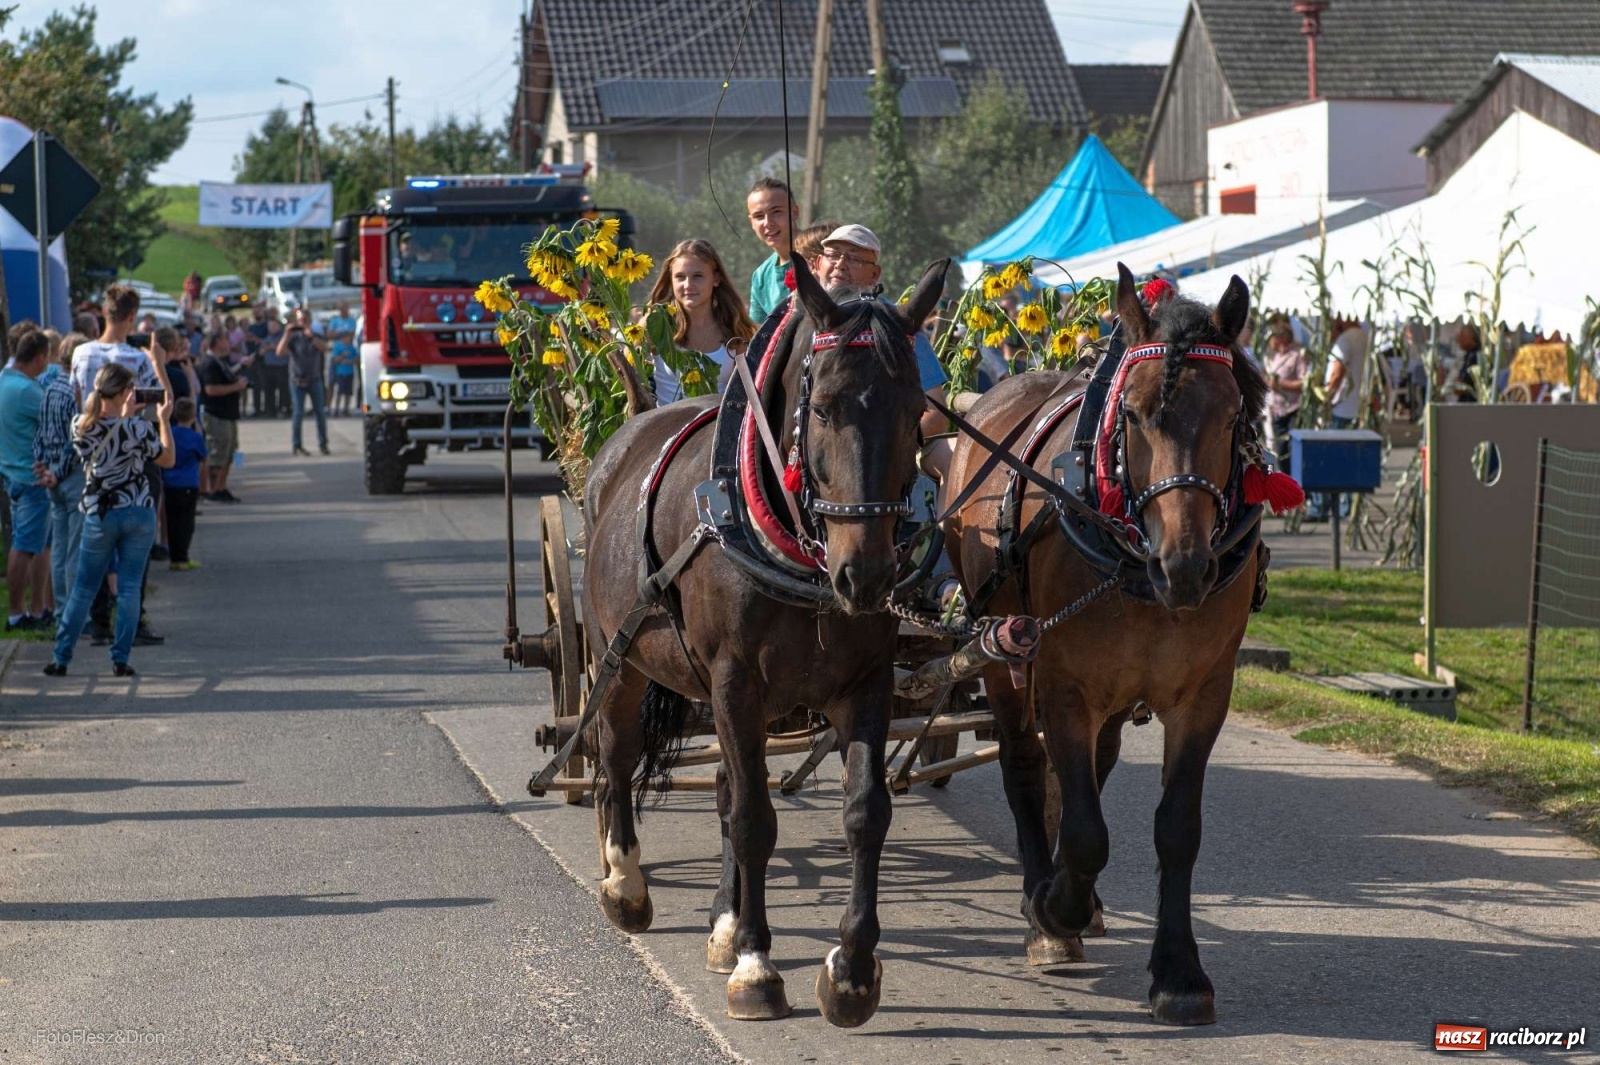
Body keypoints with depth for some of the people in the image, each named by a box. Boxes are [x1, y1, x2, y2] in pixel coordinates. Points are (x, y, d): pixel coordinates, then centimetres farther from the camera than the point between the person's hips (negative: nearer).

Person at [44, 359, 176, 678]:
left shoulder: (82, 427, -5)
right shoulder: (139, 428, -13)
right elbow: (167, 460, 1)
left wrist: (123, 416, 18)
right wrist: (164, 420, 9)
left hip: (100, 516, 2)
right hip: (139, 514, -2)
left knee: (83, 589, 9)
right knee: (130, 588, 5)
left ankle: (61, 659, 10)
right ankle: (120, 659, 3)